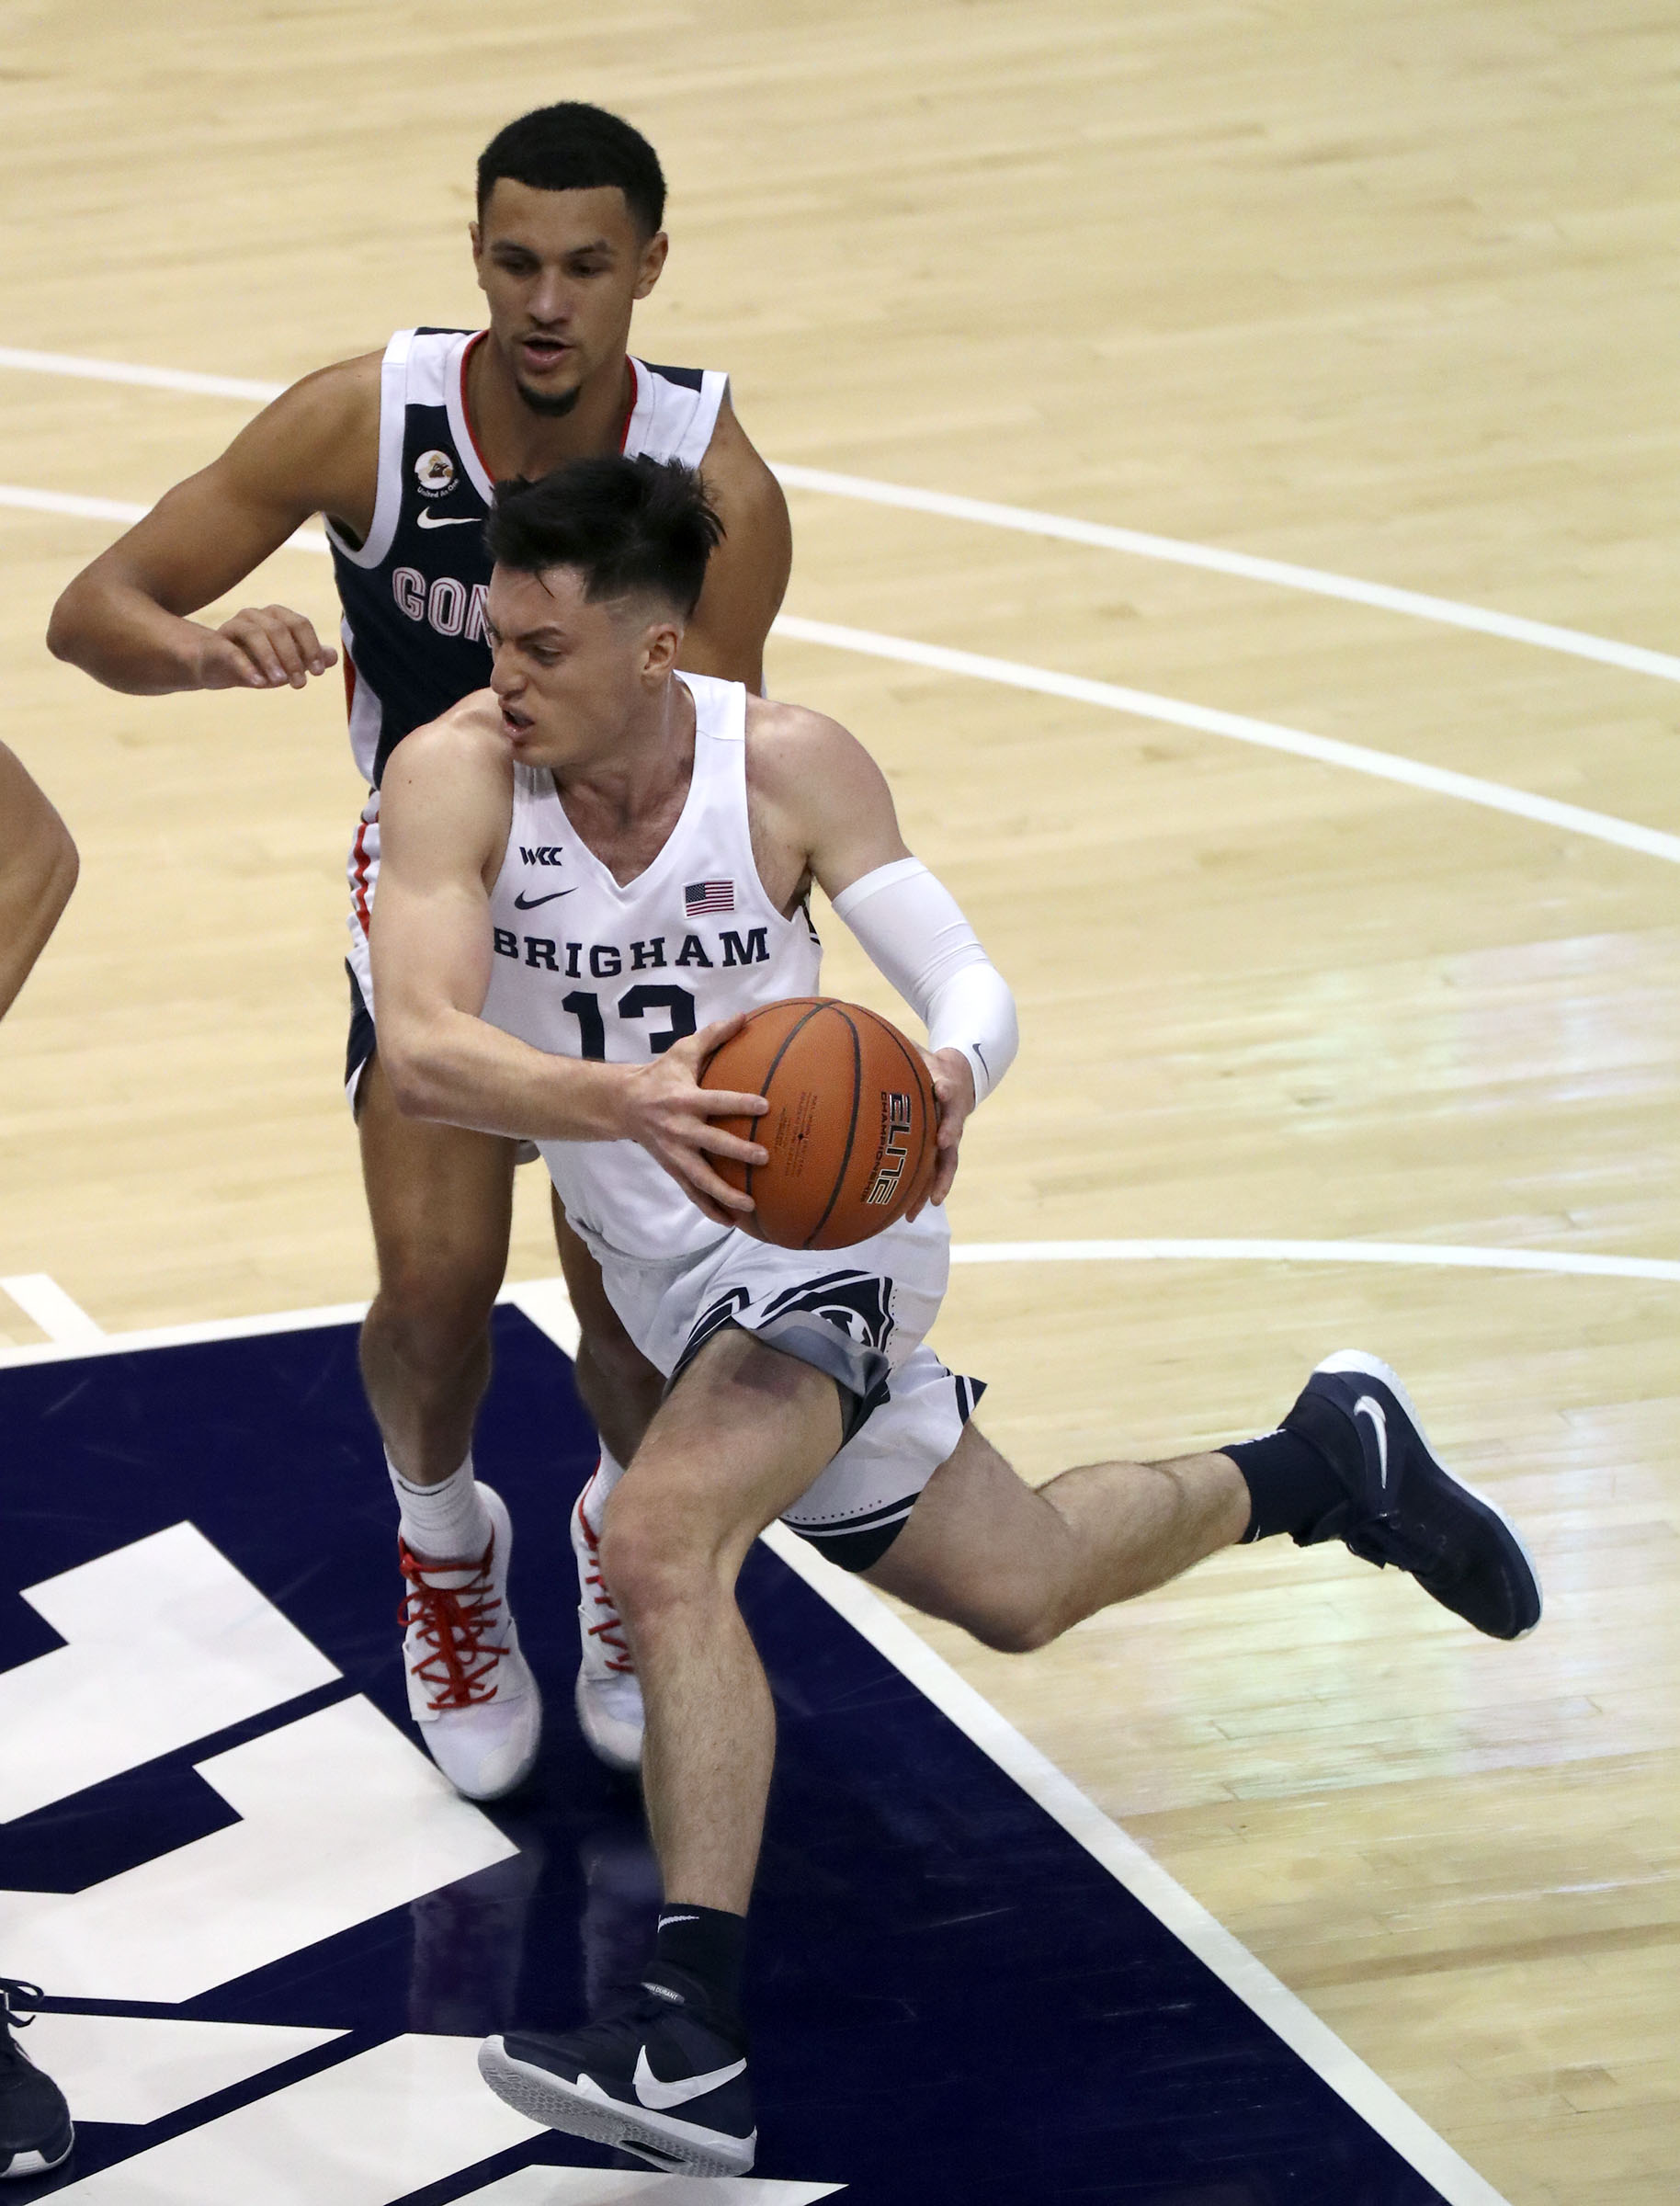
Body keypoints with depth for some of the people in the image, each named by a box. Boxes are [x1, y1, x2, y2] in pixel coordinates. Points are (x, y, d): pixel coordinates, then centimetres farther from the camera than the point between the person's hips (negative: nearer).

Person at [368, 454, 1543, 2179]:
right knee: (1017, 1589, 21)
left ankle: (691, 2037, -33)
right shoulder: (459, 774, -17)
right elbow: (418, 1049, -29)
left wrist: (946, 1081, -39)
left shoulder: (786, 767, -18)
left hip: (823, 1226, -5)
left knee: (659, 1543, -31)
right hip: (672, 1268, 5)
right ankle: (1322, 1463, 47)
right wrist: (621, 1098, -48)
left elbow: (968, 984, -14)